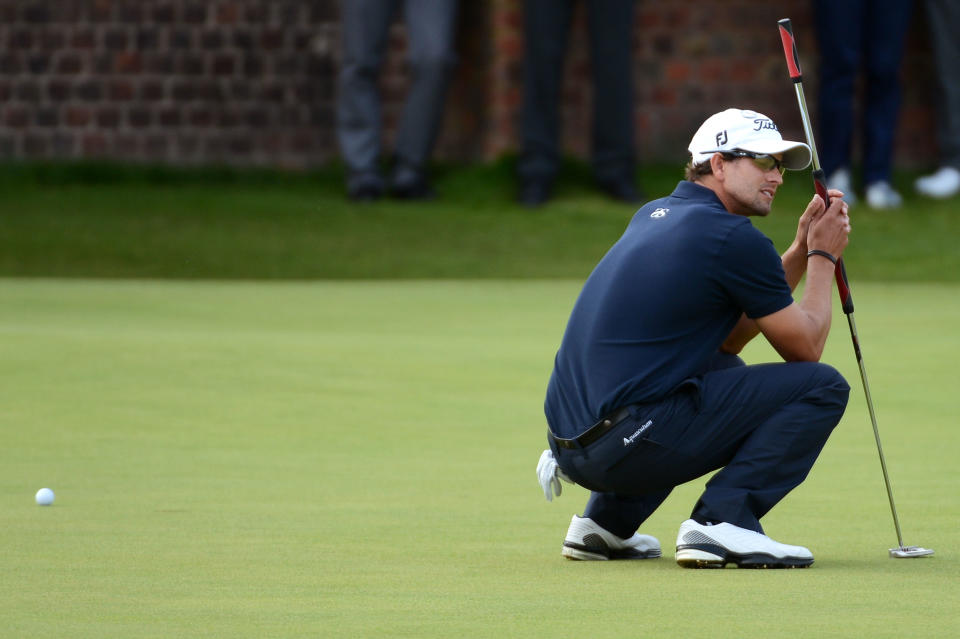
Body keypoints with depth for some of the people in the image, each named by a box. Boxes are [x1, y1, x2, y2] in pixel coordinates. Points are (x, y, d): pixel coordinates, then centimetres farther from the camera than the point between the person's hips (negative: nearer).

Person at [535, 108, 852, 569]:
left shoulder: (654, 216, 20)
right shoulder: (734, 238, -7)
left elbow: (728, 339, 27)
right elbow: (806, 348, 3)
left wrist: (800, 250, 23)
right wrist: (822, 256, 17)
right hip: (628, 441, -9)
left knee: (726, 370, 37)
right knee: (821, 388, -2)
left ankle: (605, 521, 24)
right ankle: (721, 521, -10)